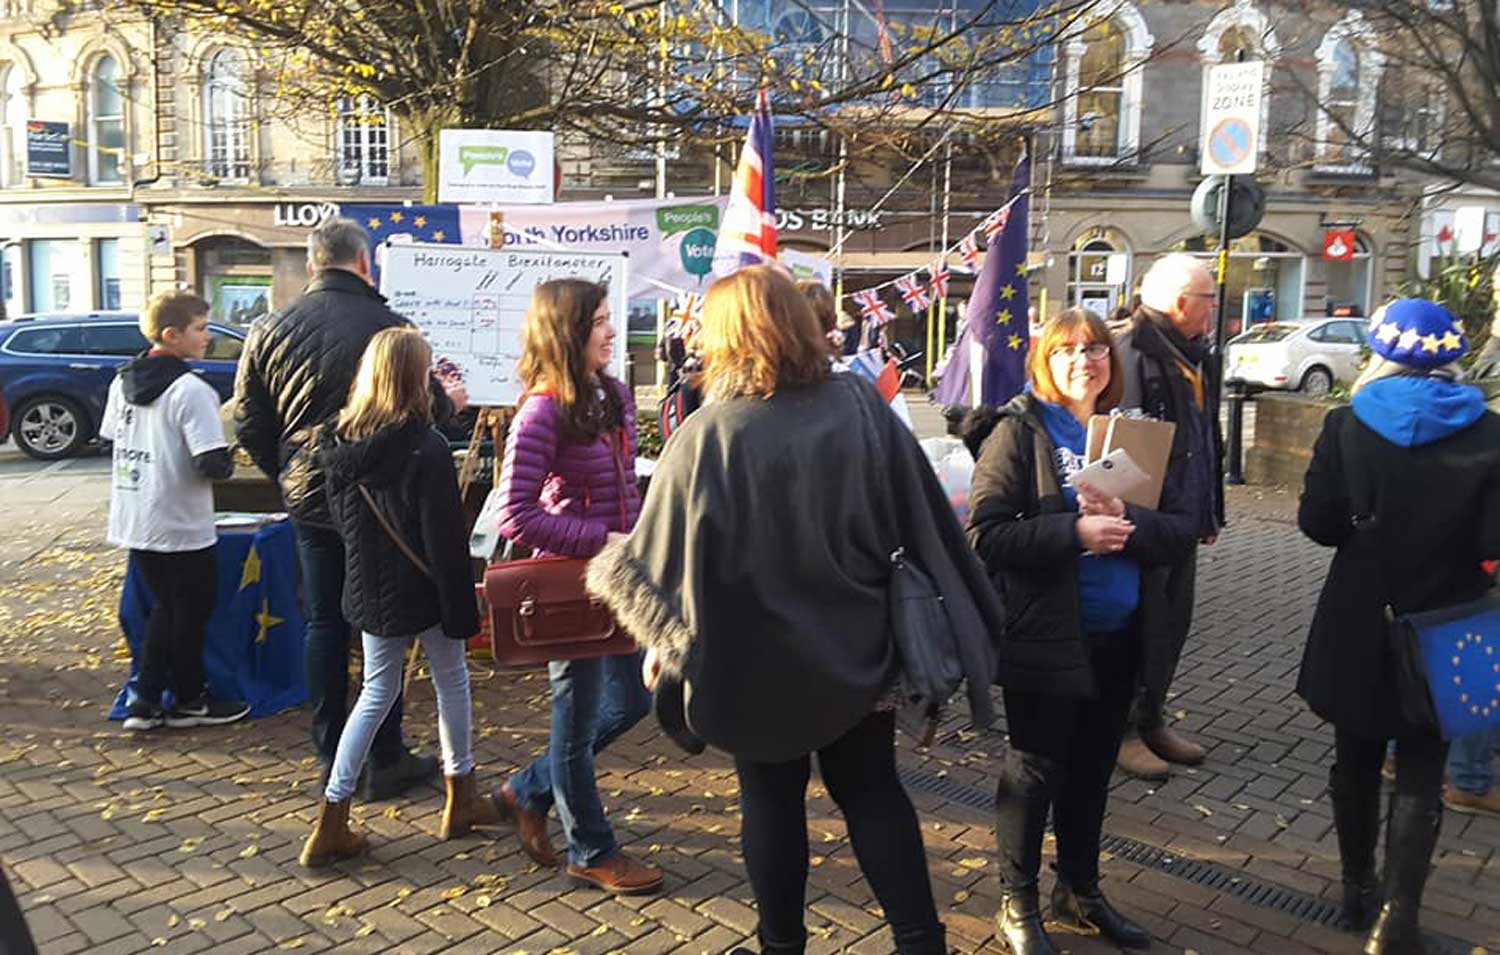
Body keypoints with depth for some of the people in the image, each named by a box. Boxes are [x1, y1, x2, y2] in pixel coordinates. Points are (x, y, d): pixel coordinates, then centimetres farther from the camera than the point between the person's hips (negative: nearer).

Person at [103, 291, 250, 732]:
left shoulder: (122, 381, 6)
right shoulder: (191, 390, -19)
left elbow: (110, 439, 16)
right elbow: (213, 464, -25)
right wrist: (227, 462, -4)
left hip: (133, 521, 8)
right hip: (179, 526, -7)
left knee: (164, 607, 20)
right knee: (192, 611, 9)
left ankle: (145, 700, 20)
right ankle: (189, 700, 22)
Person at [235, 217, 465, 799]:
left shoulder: (271, 332, 2)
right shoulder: (387, 326, -13)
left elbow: (249, 425, 6)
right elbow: (428, 406, -7)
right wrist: (451, 402, 16)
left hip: (308, 500, 4)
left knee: (324, 624, 13)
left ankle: (330, 758, 20)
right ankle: (385, 760, 13)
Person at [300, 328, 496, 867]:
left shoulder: (340, 444, -1)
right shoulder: (427, 449, -20)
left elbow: (341, 518, 10)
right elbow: (445, 540, -18)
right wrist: (461, 612, -12)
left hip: (368, 591, 5)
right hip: (423, 591, -5)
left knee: (377, 692, 16)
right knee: (451, 681, 16)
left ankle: (331, 824, 13)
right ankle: (461, 799, 30)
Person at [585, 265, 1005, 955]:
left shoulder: (713, 432, -17)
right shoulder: (862, 405, -6)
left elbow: (670, 547, -15)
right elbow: (921, 520, -2)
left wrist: (665, 641, -1)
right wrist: (958, 625, 7)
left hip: (759, 653, -3)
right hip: (858, 644, 3)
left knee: (771, 800, 15)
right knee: (872, 791, 17)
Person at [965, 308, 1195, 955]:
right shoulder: (1018, 431, -8)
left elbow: (1180, 533, 1)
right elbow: (986, 534, -17)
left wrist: (1127, 521, -18)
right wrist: (1074, 532, -25)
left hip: (1117, 637, 5)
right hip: (1045, 638, -5)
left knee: (1092, 769, 19)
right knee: (1035, 770, 8)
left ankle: (1079, 890, 39)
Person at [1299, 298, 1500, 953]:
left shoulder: (1348, 424, -9)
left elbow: (1317, 523, -8)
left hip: (1359, 626, 1)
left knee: (1356, 760, 18)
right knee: (1420, 777, 10)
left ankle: (1358, 892, 34)